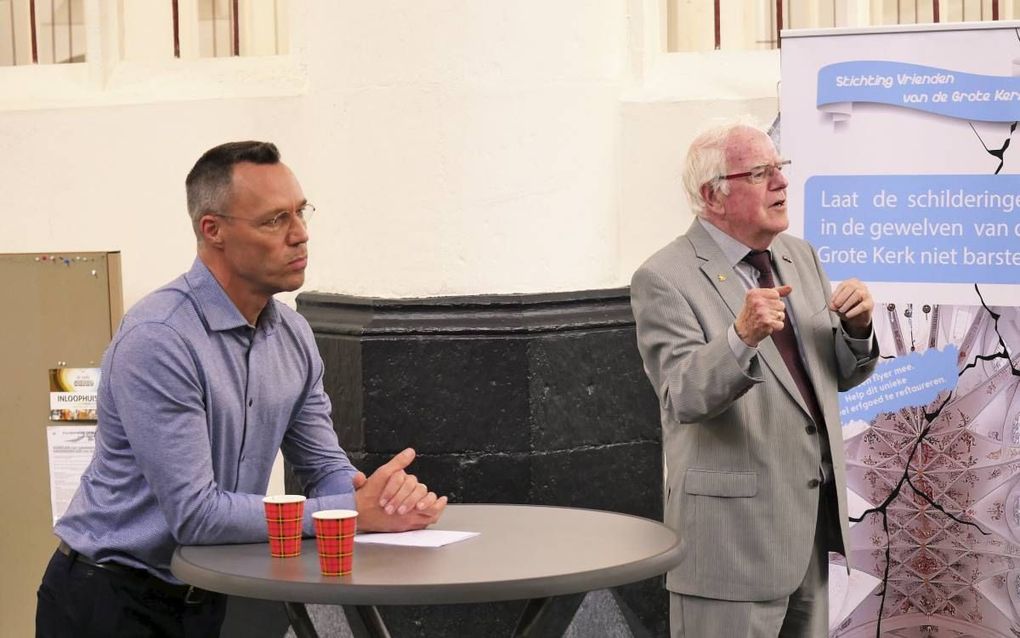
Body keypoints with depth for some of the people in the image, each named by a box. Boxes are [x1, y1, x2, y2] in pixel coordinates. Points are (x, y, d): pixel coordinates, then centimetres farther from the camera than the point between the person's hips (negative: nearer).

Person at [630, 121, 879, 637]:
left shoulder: (800, 257, 10)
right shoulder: (665, 279, -12)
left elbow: (841, 375, 16)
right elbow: (685, 398, -22)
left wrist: (856, 328, -6)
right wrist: (742, 337, -39)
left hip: (813, 519, 7)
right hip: (733, 530, -7)